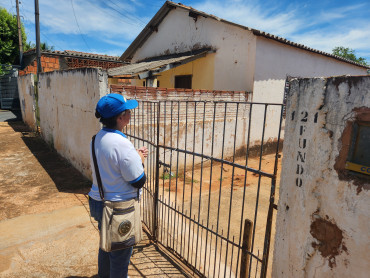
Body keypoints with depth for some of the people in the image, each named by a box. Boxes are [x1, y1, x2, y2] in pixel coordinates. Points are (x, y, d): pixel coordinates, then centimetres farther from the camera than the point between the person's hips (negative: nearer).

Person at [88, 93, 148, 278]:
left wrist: (135, 156, 6)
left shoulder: (97, 138, 0)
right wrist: (140, 160, -5)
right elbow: (139, 181, -22)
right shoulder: (121, 144, -28)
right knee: (121, 252, 14)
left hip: (98, 201, 9)